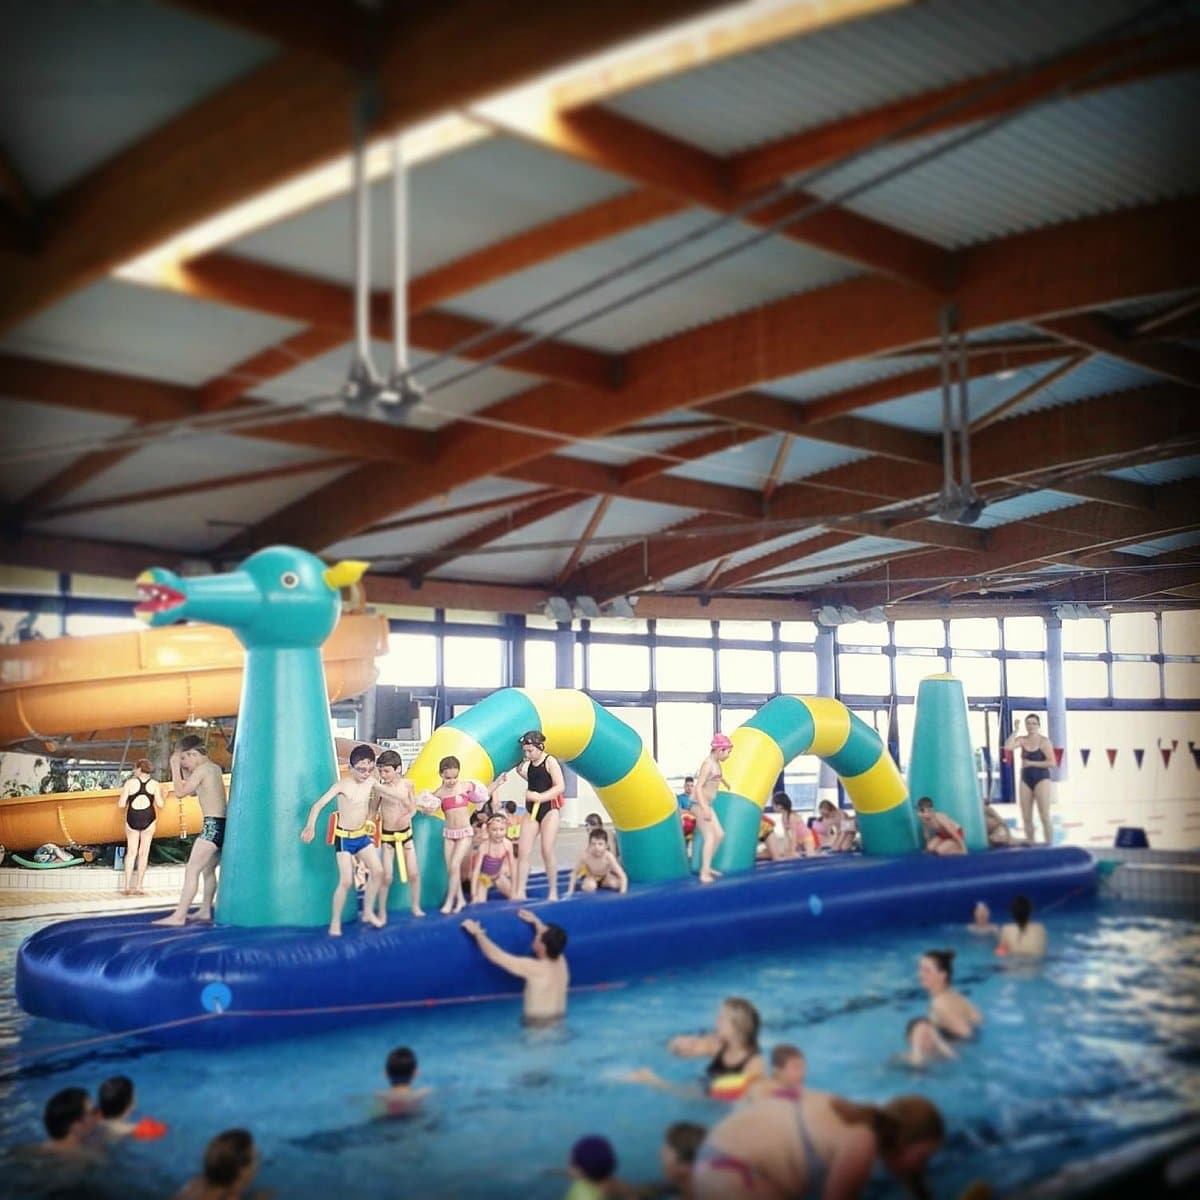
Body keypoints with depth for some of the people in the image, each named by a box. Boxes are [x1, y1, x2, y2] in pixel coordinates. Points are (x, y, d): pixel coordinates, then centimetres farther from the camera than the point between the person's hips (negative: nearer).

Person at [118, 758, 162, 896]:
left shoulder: (130, 783, -2)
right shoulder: (154, 784, -1)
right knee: (143, 853, 7)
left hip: (132, 819, 0)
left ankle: (128, 886, 5)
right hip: (148, 820, 0)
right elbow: (160, 804, -5)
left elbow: (121, 804, -4)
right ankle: (139, 887, 6)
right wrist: (162, 795, 15)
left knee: (131, 852, 9)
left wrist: (124, 792, 15)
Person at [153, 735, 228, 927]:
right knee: (208, 869, 22)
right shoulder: (215, 768, 17)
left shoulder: (202, 769, -9)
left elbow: (180, 792, -10)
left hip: (213, 825, -10)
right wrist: (184, 771, 20)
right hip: (224, 824, 10)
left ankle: (179, 916, -14)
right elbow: (193, 791, 28)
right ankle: (205, 911, 29)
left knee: (192, 869, -11)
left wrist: (175, 768, -3)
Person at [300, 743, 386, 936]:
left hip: (362, 835, 5)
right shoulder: (341, 785, -19)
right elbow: (319, 804, -26)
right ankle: (335, 922, 5)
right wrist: (310, 826, -38)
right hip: (344, 838, -5)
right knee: (346, 881, -10)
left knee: (377, 871, -3)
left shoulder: (371, 782, -3)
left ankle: (368, 912, 16)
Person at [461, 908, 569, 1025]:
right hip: (559, 1024, 7)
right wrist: (536, 922, 27)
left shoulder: (534, 968, -23)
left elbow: (496, 955, -18)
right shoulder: (561, 961, -4)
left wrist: (477, 933, -6)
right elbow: (552, 937, 20)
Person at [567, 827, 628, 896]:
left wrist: (622, 892, -43)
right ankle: (583, 884, 6)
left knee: (616, 883, -24)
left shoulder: (609, 856, -34)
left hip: (605, 876, 1)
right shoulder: (584, 856, -35)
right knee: (589, 887, -31)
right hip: (589, 876, -1)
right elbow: (575, 873, -19)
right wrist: (570, 891, -19)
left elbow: (622, 876, -31)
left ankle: (601, 884, 8)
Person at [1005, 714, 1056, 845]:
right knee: (1026, 817, 5)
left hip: (1041, 780, -4)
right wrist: (1016, 730, -11)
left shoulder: (1044, 741, -7)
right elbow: (1007, 747, -14)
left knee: (1044, 816, -5)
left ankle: (1049, 845, -2)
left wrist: (1031, 763, -14)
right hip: (1025, 780, 5)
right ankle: (1030, 845, 13)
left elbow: (1051, 763, -14)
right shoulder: (1022, 740, 4)